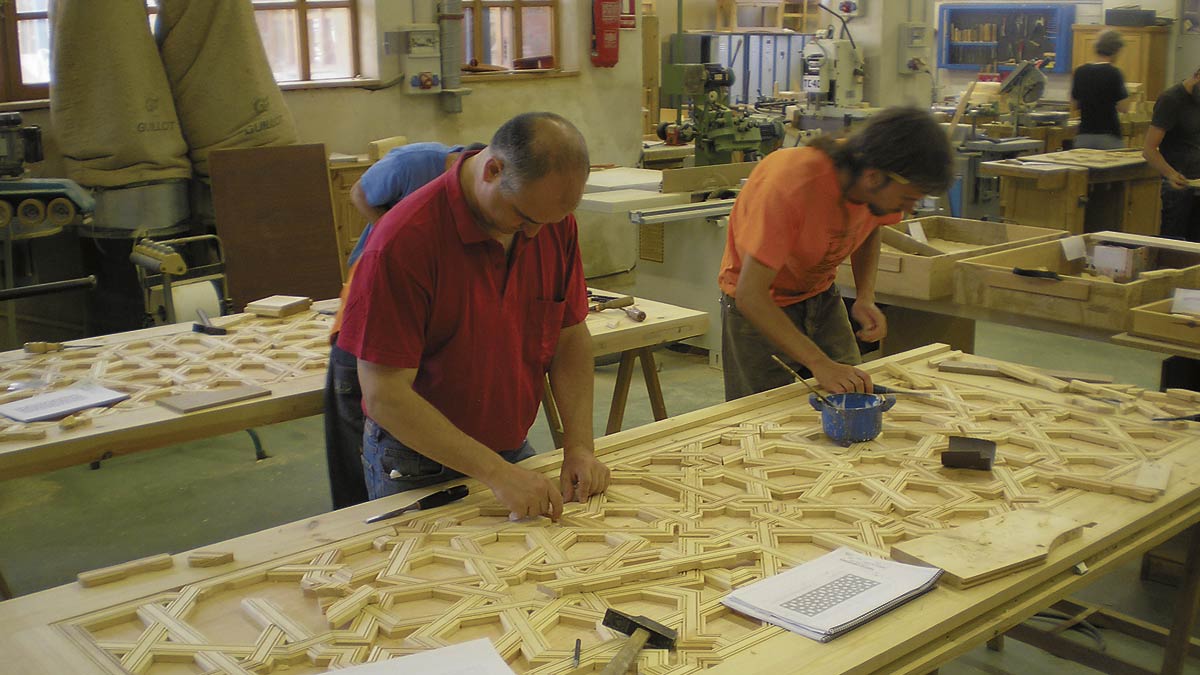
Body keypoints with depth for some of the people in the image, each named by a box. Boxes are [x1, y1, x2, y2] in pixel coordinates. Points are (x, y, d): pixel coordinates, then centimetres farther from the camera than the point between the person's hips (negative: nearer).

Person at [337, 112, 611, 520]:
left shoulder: (554, 221, -9)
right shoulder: (404, 241, -27)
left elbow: (570, 336, 1)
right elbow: (384, 395, -27)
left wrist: (579, 446, -12)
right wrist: (495, 472, -30)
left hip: (513, 452, 5)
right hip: (417, 468, -5)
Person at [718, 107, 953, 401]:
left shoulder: (881, 188, -16)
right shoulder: (791, 184, -35)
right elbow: (750, 295, -35)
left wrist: (866, 298, -9)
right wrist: (820, 363, -39)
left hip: (822, 296, 6)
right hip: (761, 308, -6)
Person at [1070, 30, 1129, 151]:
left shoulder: (1080, 72, 3)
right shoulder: (1113, 73, -10)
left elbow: (1074, 103, 13)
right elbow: (1123, 107, -10)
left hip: (1084, 135, 5)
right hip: (1109, 135, -4)